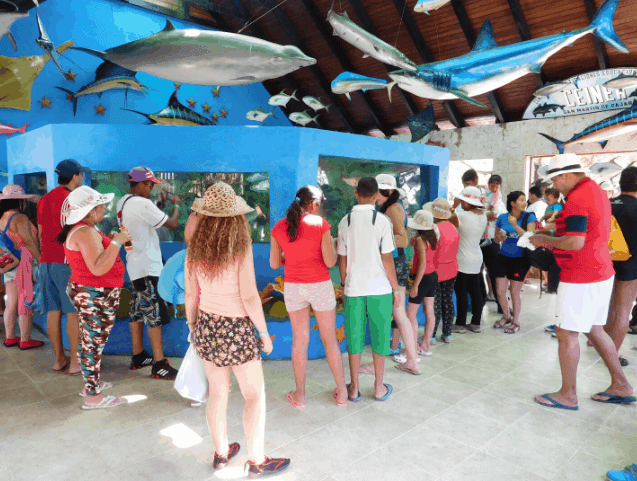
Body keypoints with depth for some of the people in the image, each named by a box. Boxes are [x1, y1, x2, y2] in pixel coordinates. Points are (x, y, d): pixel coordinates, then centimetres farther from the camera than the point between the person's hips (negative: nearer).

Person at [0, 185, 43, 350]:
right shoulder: (20, 218, -14)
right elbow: (28, 241, -20)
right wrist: (41, 259, -17)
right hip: (24, 265, -8)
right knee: (27, 305, 0)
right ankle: (25, 341, 6)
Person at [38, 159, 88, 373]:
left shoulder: (44, 200, 14)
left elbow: (41, 233, 18)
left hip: (47, 262, 8)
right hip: (68, 263, -8)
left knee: (53, 312, 10)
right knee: (73, 313, -2)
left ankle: (59, 359, 19)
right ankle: (75, 362, 4)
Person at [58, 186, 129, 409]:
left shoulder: (81, 230, 10)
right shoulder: (86, 233, -23)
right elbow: (98, 269, -30)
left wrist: (113, 241, 12)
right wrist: (116, 242, -25)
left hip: (86, 292, 11)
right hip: (95, 296, -11)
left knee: (90, 340, 20)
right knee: (93, 343, -1)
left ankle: (91, 384, 35)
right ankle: (92, 396, 10)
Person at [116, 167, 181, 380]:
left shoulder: (122, 203, 11)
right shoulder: (142, 204, -18)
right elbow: (172, 224, -16)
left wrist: (159, 203, 14)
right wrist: (176, 204, 1)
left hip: (134, 265, 10)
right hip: (147, 267, -10)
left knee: (138, 312, 15)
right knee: (155, 314, -6)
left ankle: (138, 356, 26)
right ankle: (159, 365, -2)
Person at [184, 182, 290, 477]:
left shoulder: (195, 249, -4)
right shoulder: (240, 248, -19)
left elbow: (190, 294, 4)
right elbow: (249, 297, -18)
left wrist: (192, 326, 18)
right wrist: (264, 333, -7)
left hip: (206, 327, 6)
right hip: (236, 330, -5)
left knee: (218, 392, 21)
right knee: (255, 395, 12)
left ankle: (221, 452, 37)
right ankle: (256, 462, 23)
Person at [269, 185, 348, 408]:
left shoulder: (279, 227, -2)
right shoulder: (320, 223, -12)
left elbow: (274, 263, 3)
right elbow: (330, 262, -12)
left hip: (293, 287, 2)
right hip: (320, 286, -2)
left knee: (299, 341, 14)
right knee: (330, 340, 12)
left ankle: (300, 395, 24)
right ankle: (342, 393, 25)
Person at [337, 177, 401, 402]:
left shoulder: (345, 221, -1)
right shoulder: (383, 220, -8)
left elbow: (342, 259, 2)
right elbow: (387, 259, -8)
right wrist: (396, 289, 1)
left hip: (353, 288, 2)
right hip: (379, 288, -2)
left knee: (354, 337, 11)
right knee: (380, 336, 11)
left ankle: (354, 388, 21)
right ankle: (379, 388, 23)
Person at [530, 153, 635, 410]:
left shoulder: (577, 199, -20)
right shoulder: (597, 191, 12)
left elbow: (575, 243, -28)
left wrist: (545, 240, -13)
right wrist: (553, 234, 13)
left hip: (580, 279, -10)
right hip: (601, 273, 10)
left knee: (566, 334, 1)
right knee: (594, 330, 20)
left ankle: (568, 395, 12)